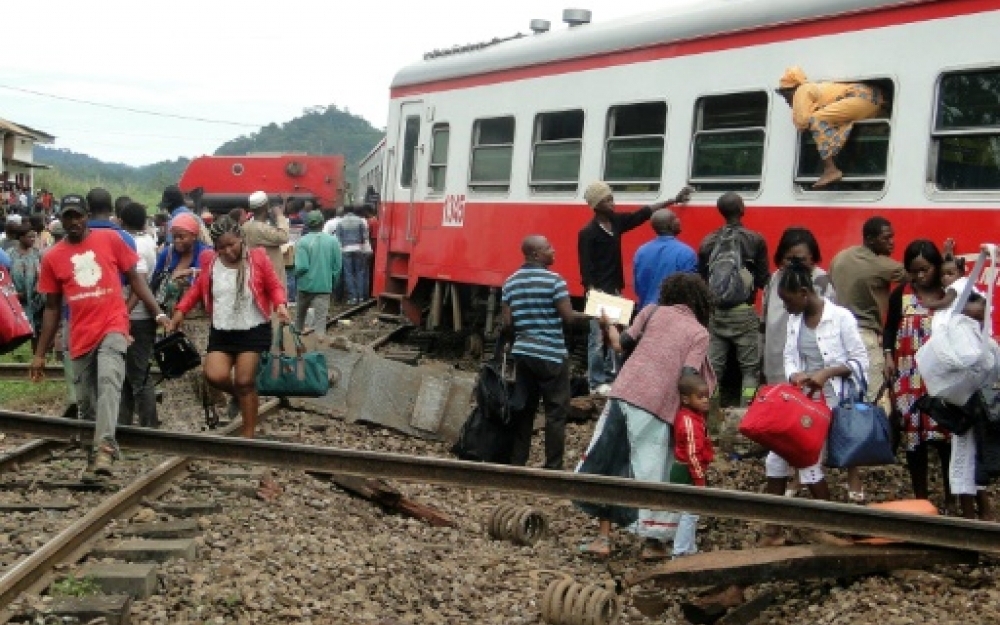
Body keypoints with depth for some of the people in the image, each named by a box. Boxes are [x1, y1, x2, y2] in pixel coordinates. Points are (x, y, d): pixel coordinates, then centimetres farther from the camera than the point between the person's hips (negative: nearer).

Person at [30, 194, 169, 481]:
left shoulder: (110, 240, 2)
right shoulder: (52, 257, 7)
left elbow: (134, 278, 9)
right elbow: (52, 308, 13)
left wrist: (158, 312, -1)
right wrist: (40, 354, 12)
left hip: (112, 327, -3)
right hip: (80, 338, 3)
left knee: (108, 380, -27)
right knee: (86, 402, 9)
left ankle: (104, 449, -37)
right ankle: (98, 451, 25)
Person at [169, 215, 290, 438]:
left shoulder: (258, 257, -7)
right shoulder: (210, 261, 0)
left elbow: (274, 286, 0)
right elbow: (198, 288, 14)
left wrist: (280, 305, -20)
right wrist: (181, 310, 3)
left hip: (253, 330, -3)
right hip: (221, 331, 3)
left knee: (245, 382, -4)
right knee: (215, 376, -16)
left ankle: (249, 435, 9)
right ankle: (239, 395, 21)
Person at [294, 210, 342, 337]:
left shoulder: (303, 242, -11)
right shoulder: (333, 241, -3)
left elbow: (301, 266, -17)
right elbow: (337, 267, -2)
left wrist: (295, 276, 4)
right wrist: (332, 282, 12)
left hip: (306, 285, 0)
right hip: (324, 286, 0)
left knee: (300, 316, 21)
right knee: (320, 319, -2)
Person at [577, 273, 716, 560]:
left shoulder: (653, 312, 11)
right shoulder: (700, 333, 5)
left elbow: (620, 345, 10)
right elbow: (687, 378, -8)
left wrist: (609, 325, 29)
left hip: (623, 394, 2)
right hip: (656, 408, -2)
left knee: (609, 462, 13)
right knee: (653, 472, 9)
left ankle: (603, 537, 16)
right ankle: (653, 543, 15)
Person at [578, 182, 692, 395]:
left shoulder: (616, 221, 6)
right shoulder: (588, 233, -13)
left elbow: (643, 213, 12)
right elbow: (585, 268, -14)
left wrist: (673, 201, 13)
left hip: (615, 291, 8)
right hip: (598, 293, -7)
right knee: (598, 339, -4)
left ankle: (611, 378, 18)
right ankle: (596, 383, 3)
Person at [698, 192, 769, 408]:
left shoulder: (708, 242, 5)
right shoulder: (755, 240, -5)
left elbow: (701, 280, 8)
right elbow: (763, 280, -4)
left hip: (714, 312, 4)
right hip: (743, 312, -3)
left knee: (713, 369, 6)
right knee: (750, 369, 4)